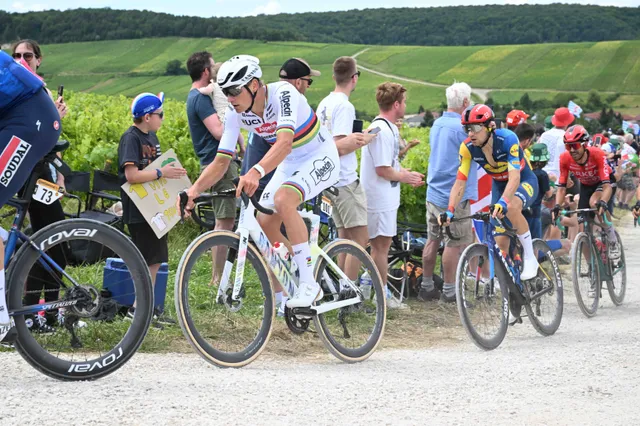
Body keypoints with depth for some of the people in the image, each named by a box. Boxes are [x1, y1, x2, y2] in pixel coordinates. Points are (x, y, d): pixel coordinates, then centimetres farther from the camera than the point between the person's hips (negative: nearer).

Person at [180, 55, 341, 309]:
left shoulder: (282, 93, -30)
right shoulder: (236, 114, -11)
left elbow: (285, 141, -44)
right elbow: (221, 161, -11)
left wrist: (256, 173, -60)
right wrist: (195, 190, -29)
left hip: (320, 158, -7)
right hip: (290, 164, 8)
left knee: (283, 199, -31)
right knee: (265, 224, -3)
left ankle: (309, 285, -26)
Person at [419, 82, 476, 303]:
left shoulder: (437, 124, 12)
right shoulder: (461, 127, -17)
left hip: (434, 192, 9)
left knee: (432, 240, 13)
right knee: (455, 243, -2)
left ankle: (426, 287, 19)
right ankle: (449, 291, 2)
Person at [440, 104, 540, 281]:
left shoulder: (507, 138, -31)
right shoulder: (467, 147, -19)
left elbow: (514, 176, -40)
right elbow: (460, 182, -19)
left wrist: (503, 202, -55)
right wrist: (450, 210, -33)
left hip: (524, 182, -5)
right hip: (499, 185, 5)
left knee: (511, 207, -37)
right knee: (500, 241, -3)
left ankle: (530, 258, -21)